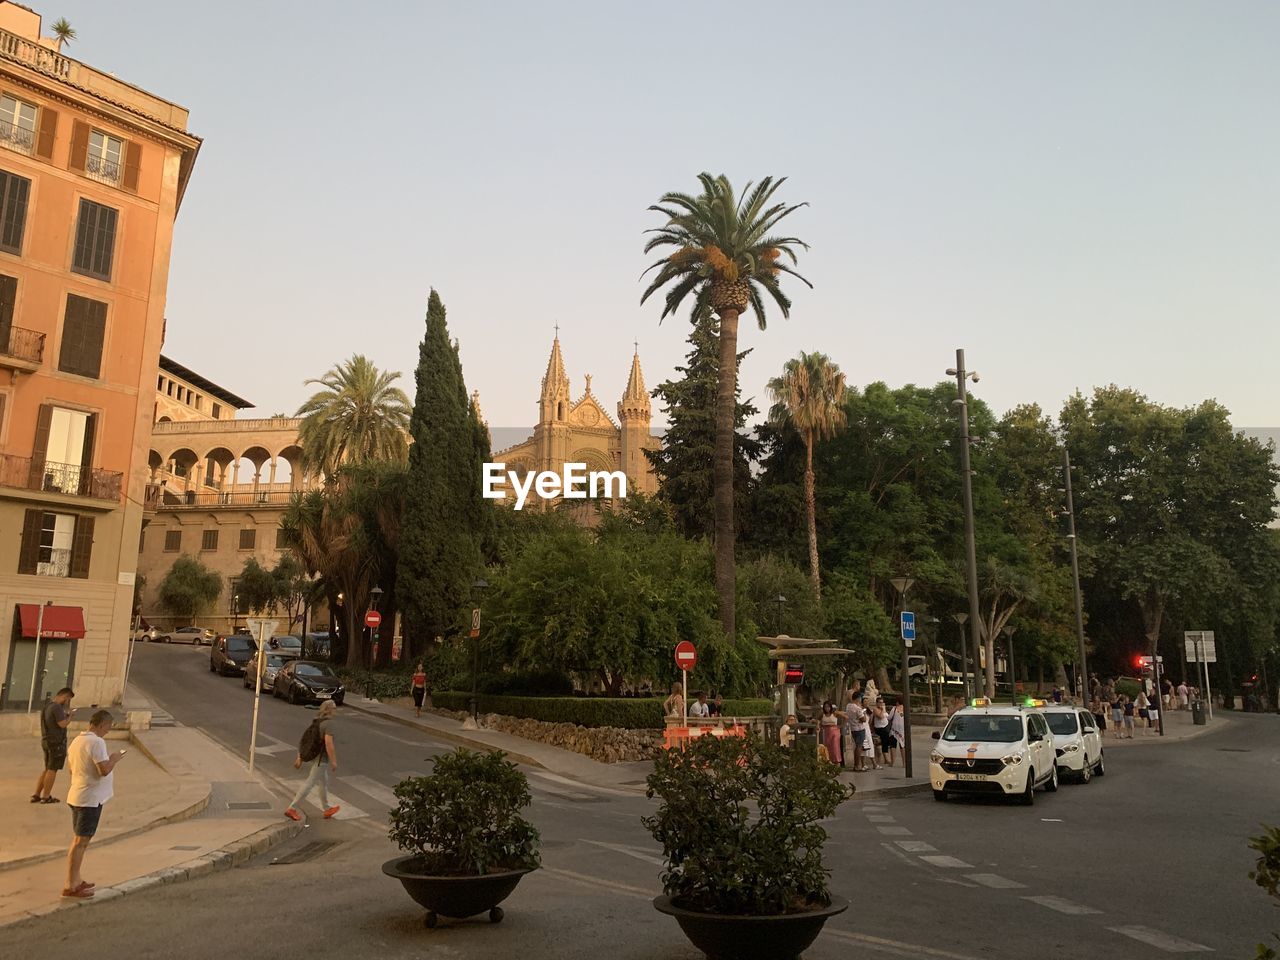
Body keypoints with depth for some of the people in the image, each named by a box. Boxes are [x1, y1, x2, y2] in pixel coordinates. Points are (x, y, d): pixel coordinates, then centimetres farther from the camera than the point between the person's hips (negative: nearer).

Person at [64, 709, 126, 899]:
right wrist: (114, 759, -6)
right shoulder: (96, 742, -19)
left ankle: (76, 880, 28)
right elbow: (104, 770, -24)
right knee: (81, 842, -4)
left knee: (78, 840, 18)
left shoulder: (76, 741, 9)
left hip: (76, 796, 10)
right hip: (90, 799, -10)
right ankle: (70, 887, 0)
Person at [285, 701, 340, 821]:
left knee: (324, 782, 21)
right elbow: (328, 744, -26)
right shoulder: (329, 723, -20)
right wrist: (334, 762, -20)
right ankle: (292, 809, -1)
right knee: (310, 784, -3)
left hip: (314, 756, 9)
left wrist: (299, 758, 13)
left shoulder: (316, 723, 8)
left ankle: (327, 809, 31)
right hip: (322, 758, -9)